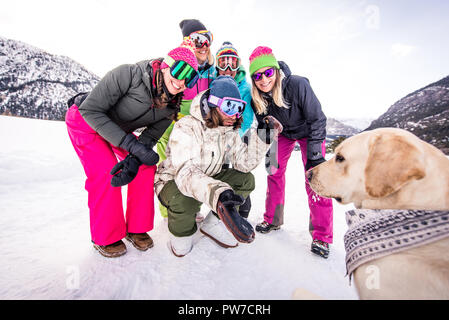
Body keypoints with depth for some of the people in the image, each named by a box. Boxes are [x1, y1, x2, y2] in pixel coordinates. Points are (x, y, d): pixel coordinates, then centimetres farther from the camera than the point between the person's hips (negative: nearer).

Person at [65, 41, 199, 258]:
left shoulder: (172, 106, -16)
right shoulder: (129, 74, -33)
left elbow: (150, 136, -13)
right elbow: (90, 110, -31)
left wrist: (133, 160, -34)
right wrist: (132, 145, -38)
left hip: (120, 130, 5)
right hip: (85, 121, -5)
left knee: (147, 166, -12)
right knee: (105, 172, -22)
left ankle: (136, 228, 4)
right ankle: (105, 238, -1)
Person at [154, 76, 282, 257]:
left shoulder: (229, 131, -5)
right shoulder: (186, 128, -28)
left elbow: (245, 163, -10)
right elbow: (185, 172, -41)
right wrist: (218, 194, -59)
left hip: (207, 179, 7)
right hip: (172, 181, -6)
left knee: (246, 179, -9)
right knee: (183, 200, -40)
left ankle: (214, 223, 3)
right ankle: (181, 233, -3)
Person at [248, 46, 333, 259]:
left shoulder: (298, 85, -33)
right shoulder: (256, 98, -20)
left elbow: (317, 119, -24)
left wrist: (314, 155, -25)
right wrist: (267, 153, -6)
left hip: (309, 132, -4)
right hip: (283, 133, 4)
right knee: (274, 173, 2)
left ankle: (321, 236, 1)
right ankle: (273, 220, 21)